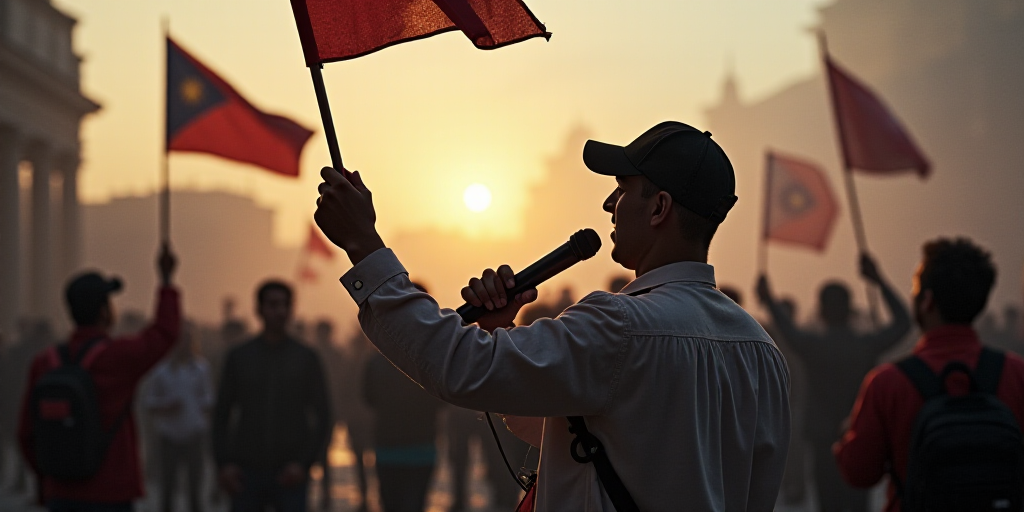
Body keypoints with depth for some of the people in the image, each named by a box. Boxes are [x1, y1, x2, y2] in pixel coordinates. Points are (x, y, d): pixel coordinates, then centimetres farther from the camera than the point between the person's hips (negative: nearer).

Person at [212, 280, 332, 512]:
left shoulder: (306, 358, 3)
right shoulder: (238, 357, 5)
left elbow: (322, 418, 2)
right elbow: (221, 415, 7)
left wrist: (304, 463, -10)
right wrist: (223, 463, -5)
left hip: (289, 475, -1)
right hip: (248, 472, 1)